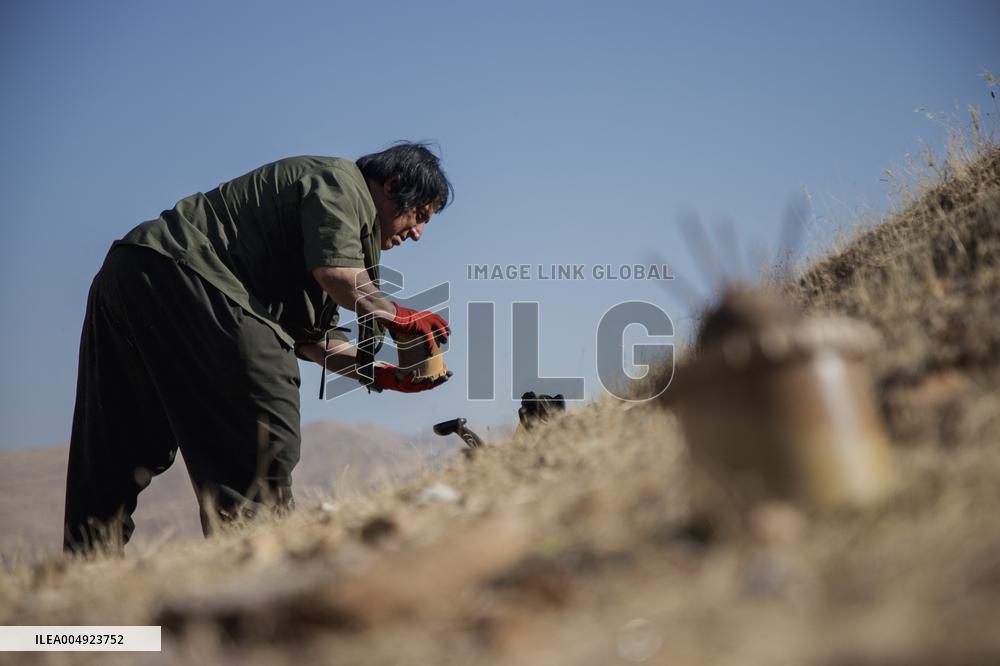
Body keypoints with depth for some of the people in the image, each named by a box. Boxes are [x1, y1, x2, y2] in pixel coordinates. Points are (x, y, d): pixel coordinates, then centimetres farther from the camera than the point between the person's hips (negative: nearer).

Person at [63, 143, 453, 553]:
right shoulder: (340, 182, 0)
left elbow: (309, 336, 26)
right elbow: (336, 273, -19)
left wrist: (380, 375, 18)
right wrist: (397, 317, -2)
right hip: (176, 273, -11)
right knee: (263, 431, -10)